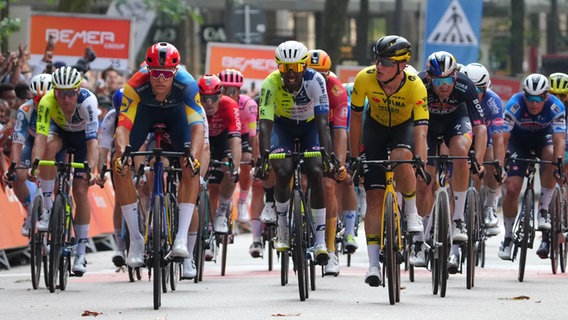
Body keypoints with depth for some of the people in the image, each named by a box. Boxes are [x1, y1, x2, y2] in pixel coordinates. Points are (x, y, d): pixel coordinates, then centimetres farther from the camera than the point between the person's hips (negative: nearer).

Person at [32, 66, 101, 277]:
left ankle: (81, 253, 0)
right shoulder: (47, 102, -34)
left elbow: (92, 141, -43)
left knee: (80, 191, -10)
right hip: (60, 131, 1)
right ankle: (47, 207, -25)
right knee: (49, 147, -35)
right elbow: (40, 137, -41)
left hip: (82, 135, -1)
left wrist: (91, 169, -55)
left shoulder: (87, 101, -38)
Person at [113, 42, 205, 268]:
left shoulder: (187, 85, -39)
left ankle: (181, 238, -22)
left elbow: (197, 126, -45)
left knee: (190, 166, -23)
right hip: (145, 109, 0)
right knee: (120, 165, -18)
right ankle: (136, 240, -9)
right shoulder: (136, 86, -38)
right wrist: (121, 153, -62)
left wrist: (194, 155, -63)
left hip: (176, 111, 0)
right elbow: (123, 126, -42)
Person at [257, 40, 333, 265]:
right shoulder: (271, 83, -29)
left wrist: (327, 154, -47)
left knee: (316, 173, -19)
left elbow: (323, 122, -34)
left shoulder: (315, 80, -30)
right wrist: (263, 156, -47)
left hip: (310, 126, 0)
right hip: (283, 126, 0)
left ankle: (320, 241, -15)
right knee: (283, 172, -22)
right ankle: (282, 231, -1)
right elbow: (265, 124, -33)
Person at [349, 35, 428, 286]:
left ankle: (412, 214, -10)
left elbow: (421, 131, -36)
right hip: (376, 126, 2)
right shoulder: (365, 79, -28)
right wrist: (355, 158, -10)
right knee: (374, 197, -8)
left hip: (404, 126, -2)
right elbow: (356, 118, -13)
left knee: (400, 159, -37)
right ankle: (373, 265, -5)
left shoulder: (416, 87, -33)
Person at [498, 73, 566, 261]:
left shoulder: (556, 107, -30)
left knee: (551, 159, -35)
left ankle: (543, 210, -23)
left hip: (543, 137, 0)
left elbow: (559, 140, -37)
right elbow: (503, 138, -33)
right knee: (511, 189, -13)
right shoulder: (515, 104, -31)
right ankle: (508, 237, 4)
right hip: (519, 140, 0)